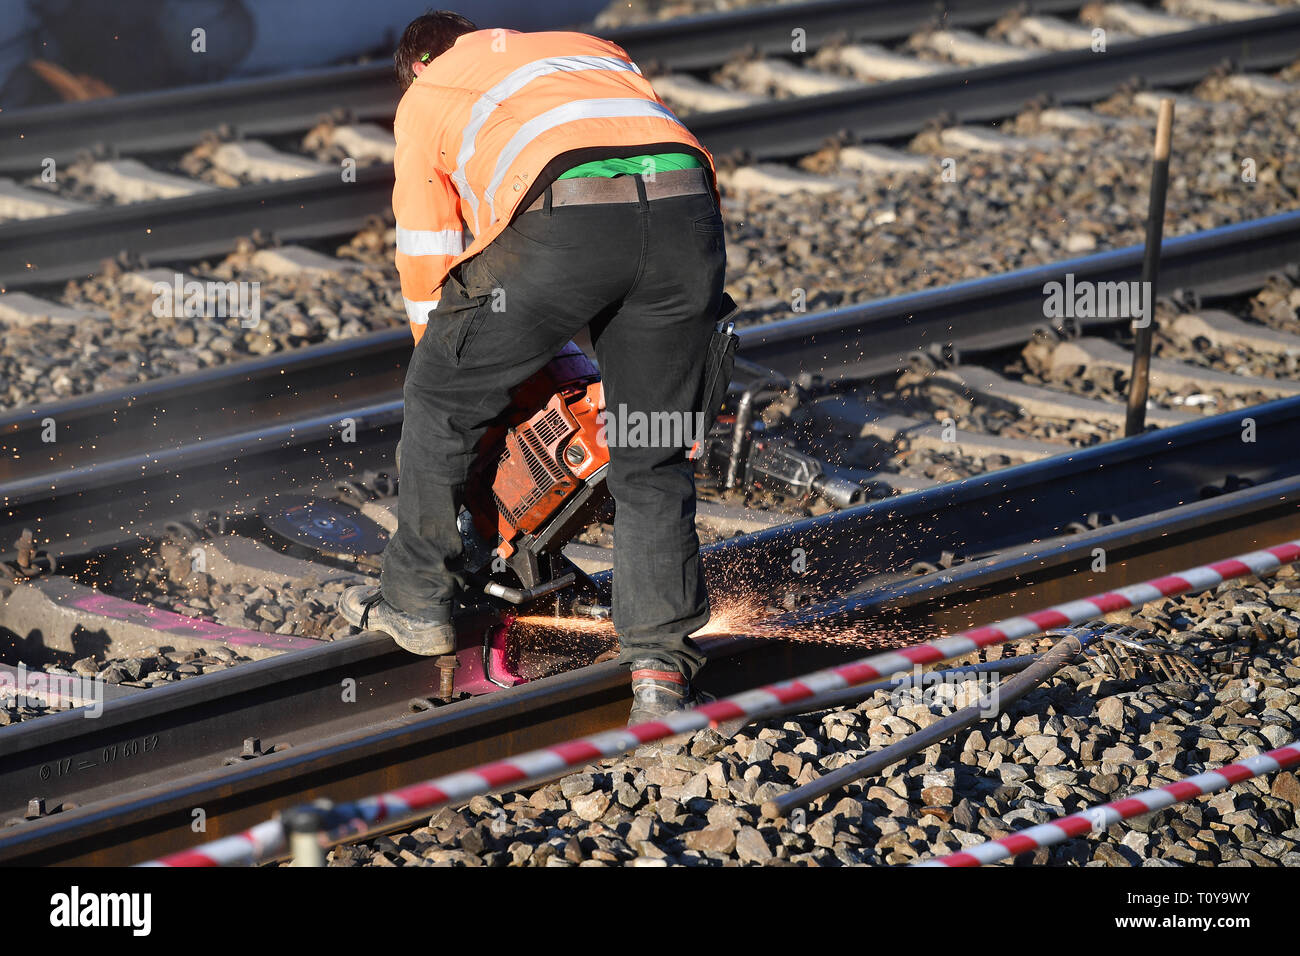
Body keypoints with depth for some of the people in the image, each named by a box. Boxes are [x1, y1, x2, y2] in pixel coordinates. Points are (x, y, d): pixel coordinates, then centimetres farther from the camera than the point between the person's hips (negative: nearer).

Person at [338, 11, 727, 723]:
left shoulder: (425, 96, 30)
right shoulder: (592, 49, 42)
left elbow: (426, 257, 30)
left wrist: (444, 359, 44)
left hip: (564, 215, -4)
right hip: (686, 207, 4)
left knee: (438, 398, 20)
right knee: (652, 460, 15)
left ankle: (417, 600, 30)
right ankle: (660, 660, 5)